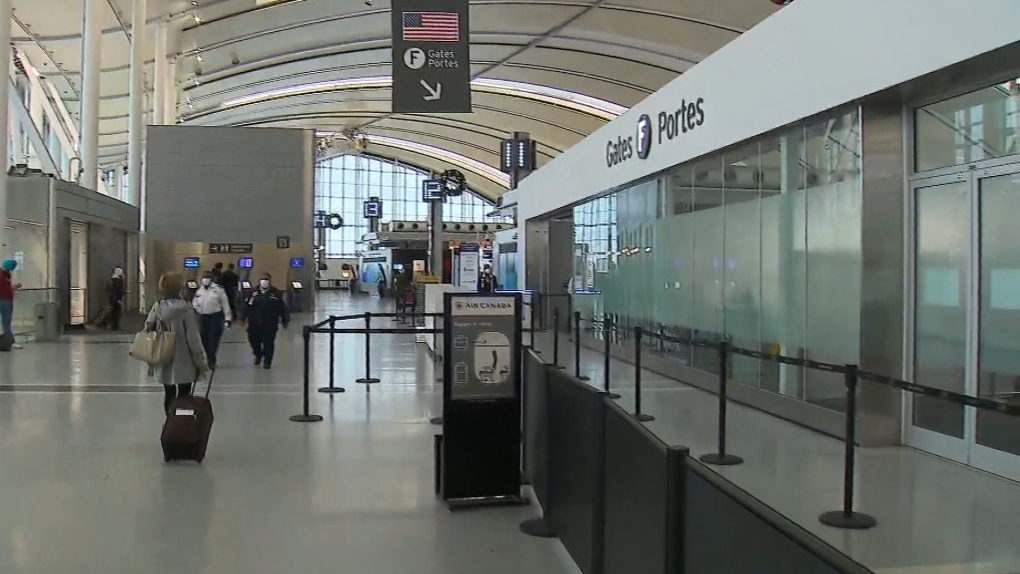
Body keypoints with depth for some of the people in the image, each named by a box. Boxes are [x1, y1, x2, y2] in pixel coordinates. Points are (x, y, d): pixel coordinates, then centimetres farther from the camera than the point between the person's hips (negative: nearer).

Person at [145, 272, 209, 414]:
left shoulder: (157, 307, -2)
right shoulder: (186, 310, -17)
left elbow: (147, 332, 1)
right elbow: (193, 338, -16)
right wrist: (201, 361, -7)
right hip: (183, 363, -5)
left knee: (169, 394, 15)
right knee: (183, 395, 6)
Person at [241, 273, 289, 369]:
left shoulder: (276, 293, -4)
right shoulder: (254, 292, -2)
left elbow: (282, 308, -1)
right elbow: (247, 306, -2)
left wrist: (284, 320, 0)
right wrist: (244, 318, -5)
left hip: (270, 324, -2)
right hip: (255, 323, 2)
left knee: (268, 342, 1)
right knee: (254, 340, 11)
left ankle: (267, 361, 14)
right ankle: (258, 355, 39)